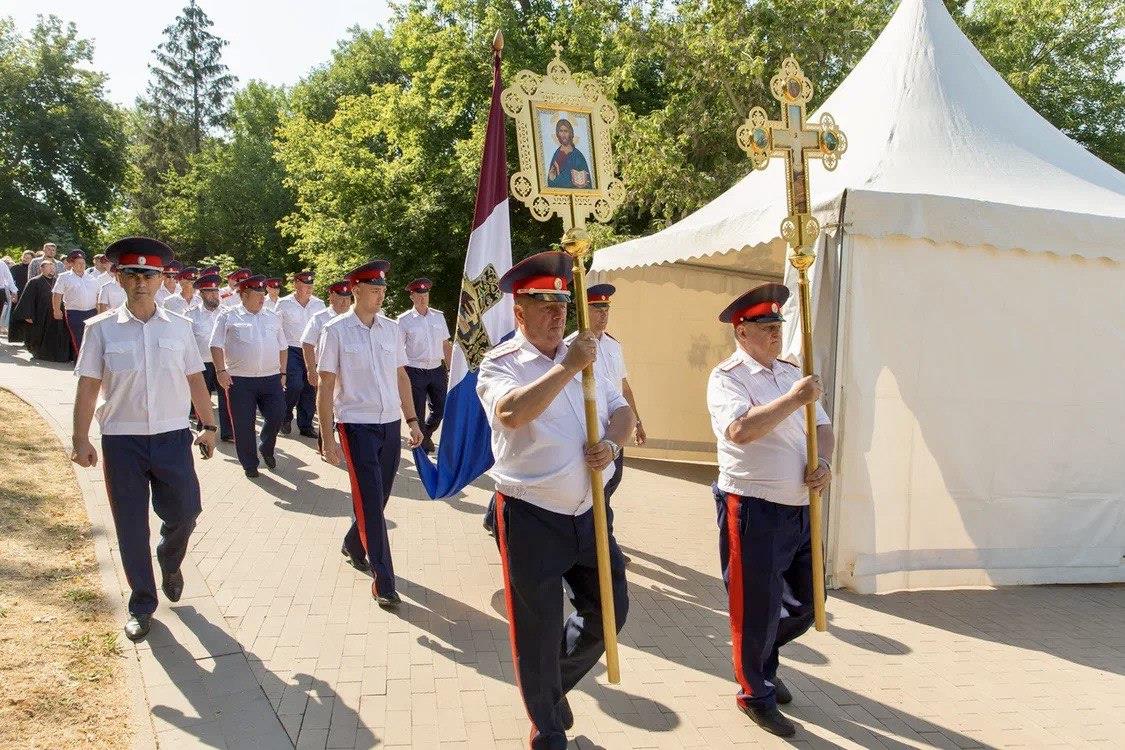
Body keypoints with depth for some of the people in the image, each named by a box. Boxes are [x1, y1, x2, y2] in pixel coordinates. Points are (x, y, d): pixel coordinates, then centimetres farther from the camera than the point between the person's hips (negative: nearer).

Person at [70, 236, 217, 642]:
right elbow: (88, 386, -2)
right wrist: (81, 440, -5)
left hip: (173, 436, 1)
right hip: (121, 439, -1)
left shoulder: (179, 327, 3)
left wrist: (208, 426, 9)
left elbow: (195, 379, 9)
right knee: (131, 528, 7)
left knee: (184, 513, 5)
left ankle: (169, 563, 39)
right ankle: (142, 605, 25)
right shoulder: (101, 328, -2)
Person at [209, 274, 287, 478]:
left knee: (277, 416, 0)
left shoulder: (273, 318, 13)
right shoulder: (228, 316, 1)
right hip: (240, 380, -3)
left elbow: (283, 347, 18)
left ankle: (266, 448, 29)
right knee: (243, 424, 2)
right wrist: (221, 371, -12)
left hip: (271, 378, 3)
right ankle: (249, 464, 17)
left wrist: (282, 373, 13)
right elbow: (216, 346, -3)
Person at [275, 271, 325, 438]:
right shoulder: (284, 303, -3)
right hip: (291, 350, -4)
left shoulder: (319, 304, 7)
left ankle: (306, 425, 14)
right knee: (295, 385, -15)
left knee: (310, 388, 3)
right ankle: (285, 418, 11)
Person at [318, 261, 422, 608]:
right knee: (370, 501, -5)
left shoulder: (392, 328, 6)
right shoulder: (336, 331, -7)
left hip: (390, 424, 5)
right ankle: (383, 581, 3)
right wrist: (327, 438, -8)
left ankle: (353, 546, 42)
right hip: (356, 426, -5)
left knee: (378, 497, 15)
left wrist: (412, 420, 10)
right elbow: (325, 387, -6)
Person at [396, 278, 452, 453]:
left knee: (441, 408, 8)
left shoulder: (438, 316, 8)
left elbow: (446, 344, 12)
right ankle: (421, 445, 21)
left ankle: (426, 435, 36)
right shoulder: (404, 320, -3)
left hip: (437, 370, 4)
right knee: (418, 412, 3)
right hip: (415, 372, -4)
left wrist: (450, 368, 10)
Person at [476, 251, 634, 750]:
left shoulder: (583, 357, 10)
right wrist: (568, 367, -28)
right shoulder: (500, 363, -10)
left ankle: (557, 682, 43)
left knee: (609, 608, 15)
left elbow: (621, 412, 11)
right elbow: (510, 413, -31)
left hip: (589, 510, 6)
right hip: (532, 518, -5)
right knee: (537, 632, 9)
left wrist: (612, 443, -10)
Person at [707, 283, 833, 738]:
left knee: (805, 602, 17)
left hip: (800, 508, 7)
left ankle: (758, 657, 41)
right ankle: (755, 694, 25)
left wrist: (825, 462, -4)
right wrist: (794, 399, -24)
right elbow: (740, 430, -27)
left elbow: (821, 426, 15)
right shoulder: (727, 377, -10)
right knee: (758, 607, 5)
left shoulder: (792, 374, 14)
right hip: (754, 508, -7)